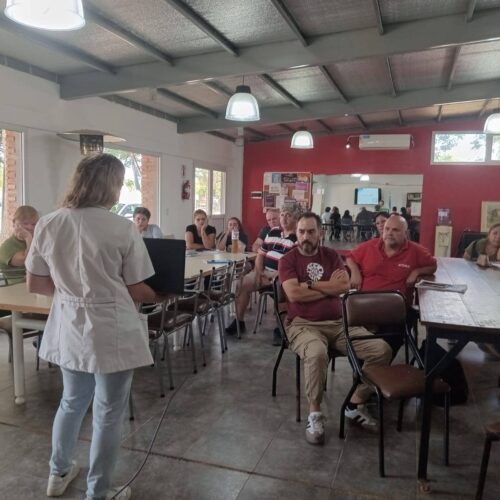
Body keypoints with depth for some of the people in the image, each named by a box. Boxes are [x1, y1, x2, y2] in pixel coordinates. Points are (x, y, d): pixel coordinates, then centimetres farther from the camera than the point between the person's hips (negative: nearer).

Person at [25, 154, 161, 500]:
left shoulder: (48, 224, -1)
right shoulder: (123, 229, -15)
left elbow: (35, 284, 4)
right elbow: (136, 291, -9)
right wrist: (159, 297, 12)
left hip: (68, 329, 6)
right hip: (111, 331, -5)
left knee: (72, 401, 27)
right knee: (108, 414, 13)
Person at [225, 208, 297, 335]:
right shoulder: (273, 232, 14)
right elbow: (261, 254, 18)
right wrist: (259, 272, 2)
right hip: (265, 271, 6)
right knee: (243, 284, -13)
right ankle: (239, 321, 0)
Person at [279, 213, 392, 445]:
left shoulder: (331, 255, 13)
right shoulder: (288, 259, 1)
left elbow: (345, 285, -2)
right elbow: (294, 294, -14)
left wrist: (311, 285, -7)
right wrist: (329, 286, -4)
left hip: (338, 323, 5)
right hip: (303, 325, -4)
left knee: (382, 349, -12)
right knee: (317, 354, -38)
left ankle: (356, 403, 6)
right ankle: (315, 412, -15)